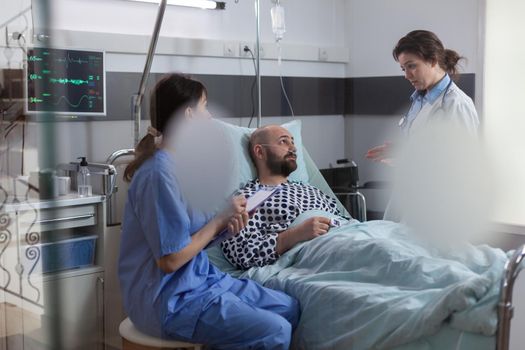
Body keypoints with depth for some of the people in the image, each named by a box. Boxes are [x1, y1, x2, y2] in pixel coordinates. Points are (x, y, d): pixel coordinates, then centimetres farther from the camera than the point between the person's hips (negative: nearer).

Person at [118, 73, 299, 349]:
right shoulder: (160, 173, -22)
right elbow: (170, 259, -22)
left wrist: (225, 223, -6)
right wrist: (220, 219, -12)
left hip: (198, 279, 10)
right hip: (169, 300, -10)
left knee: (289, 308, 9)